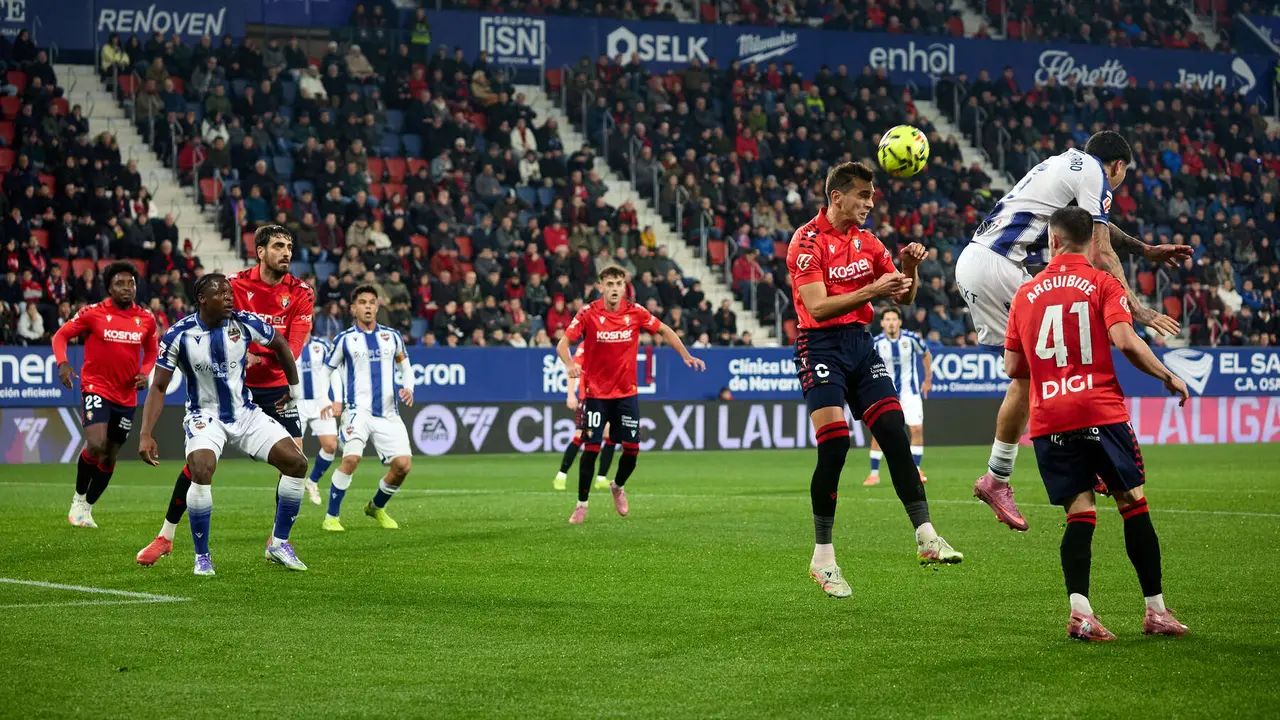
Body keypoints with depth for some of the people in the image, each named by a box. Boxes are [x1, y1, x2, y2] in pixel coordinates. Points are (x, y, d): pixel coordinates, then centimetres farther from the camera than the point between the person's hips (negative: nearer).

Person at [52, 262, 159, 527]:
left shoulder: (146, 319, 2)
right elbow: (60, 336, -1)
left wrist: (144, 372, -2)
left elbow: (151, 351, 17)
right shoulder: (92, 313, -8)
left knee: (109, 456, 11)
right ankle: (79, 499, 1)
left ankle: (87, 509, 28)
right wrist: (62, 363, -18)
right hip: (96, 388, -4)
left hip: (126, 395, 4)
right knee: (96, 444, -23)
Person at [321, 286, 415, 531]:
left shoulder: (392, 337, 10)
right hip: (357, 410, -4)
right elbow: (330, 369, 13)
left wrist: (408, 388, 5)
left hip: (388, 414, 4)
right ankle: (331, 517, -14)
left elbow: (404, 364, 23)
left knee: (403, 465, -6)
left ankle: (377, 507, 22)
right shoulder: (345, 339, 2)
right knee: (351, 458, -25)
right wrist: (338, 400, 3)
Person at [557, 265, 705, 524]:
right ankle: (582, 504, 6)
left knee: (632, 448, 1)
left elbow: (664, 331, 9)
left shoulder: (635, 312, -6)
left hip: (627, 393, 2)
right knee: (591, 447, -8)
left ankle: (618, 486, 32)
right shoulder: (588, 313, -12)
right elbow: (563, 343, -15)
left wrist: (686, 356, 3)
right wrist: (570, 364, -35)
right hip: (596, 393, -2)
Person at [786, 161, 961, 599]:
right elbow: (817, 306, -20)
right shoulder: (807, 241, -10)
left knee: (895, 434, -5)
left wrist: (909, 267, -6)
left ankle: (926, 537, -3)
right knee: (834, 444, -15)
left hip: (861, 344, 6)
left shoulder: (867, 241, 12)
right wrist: (872, 291, -27)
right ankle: (822, 558, -4)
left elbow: (903, 298, 14)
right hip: (821, 346, -6)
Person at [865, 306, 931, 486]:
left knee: (917, 429, -8)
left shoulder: (912, 338, -9)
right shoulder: (876, 343, -11)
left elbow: (926, 355, 9)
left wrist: (928, 379, 10)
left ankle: (916, 470, 6)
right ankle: (874, 474, 2)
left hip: (910, 391, 1)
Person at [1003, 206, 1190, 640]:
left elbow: (1013, 367, 14)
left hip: (1048, 421, 3)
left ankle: (1079, 610, -14)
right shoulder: (1103, 283, 1)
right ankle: (1156, 610, 6)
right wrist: (1168, 377, -1)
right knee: (1133, 505, 6)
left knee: (1079, 513, 3)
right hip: (1101, 411, -3)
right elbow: (1124, 341, -13)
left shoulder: (1026, 293, 12)